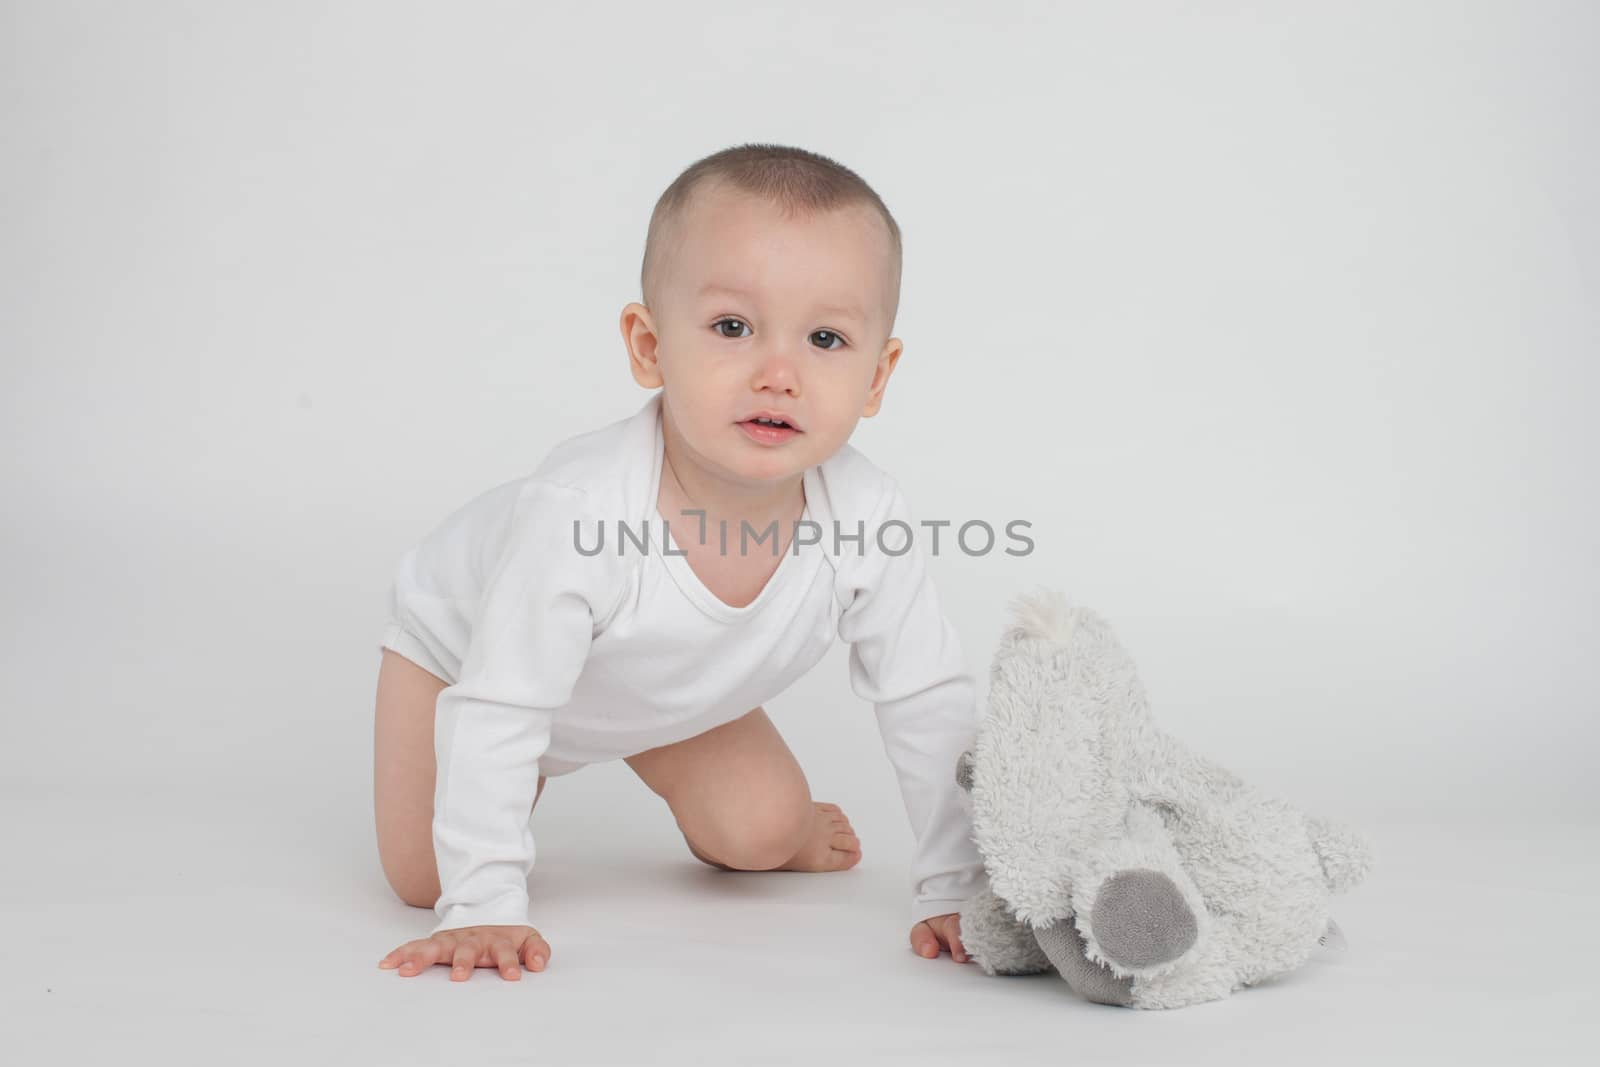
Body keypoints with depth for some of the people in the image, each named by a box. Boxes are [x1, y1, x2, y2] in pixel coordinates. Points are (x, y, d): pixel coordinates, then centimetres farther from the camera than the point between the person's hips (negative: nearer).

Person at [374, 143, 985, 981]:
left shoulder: (866, 521, -33)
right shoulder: (579, 511, -46)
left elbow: (932, 707, -21)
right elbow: (493, 716, -39)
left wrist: (953, 887, -20)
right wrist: (484, 905, -37)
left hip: (672, 692, 3)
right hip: (463, 638, -3)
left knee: (764, 829, -8)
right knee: (423, 879, -6)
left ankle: (774, 838, 28)